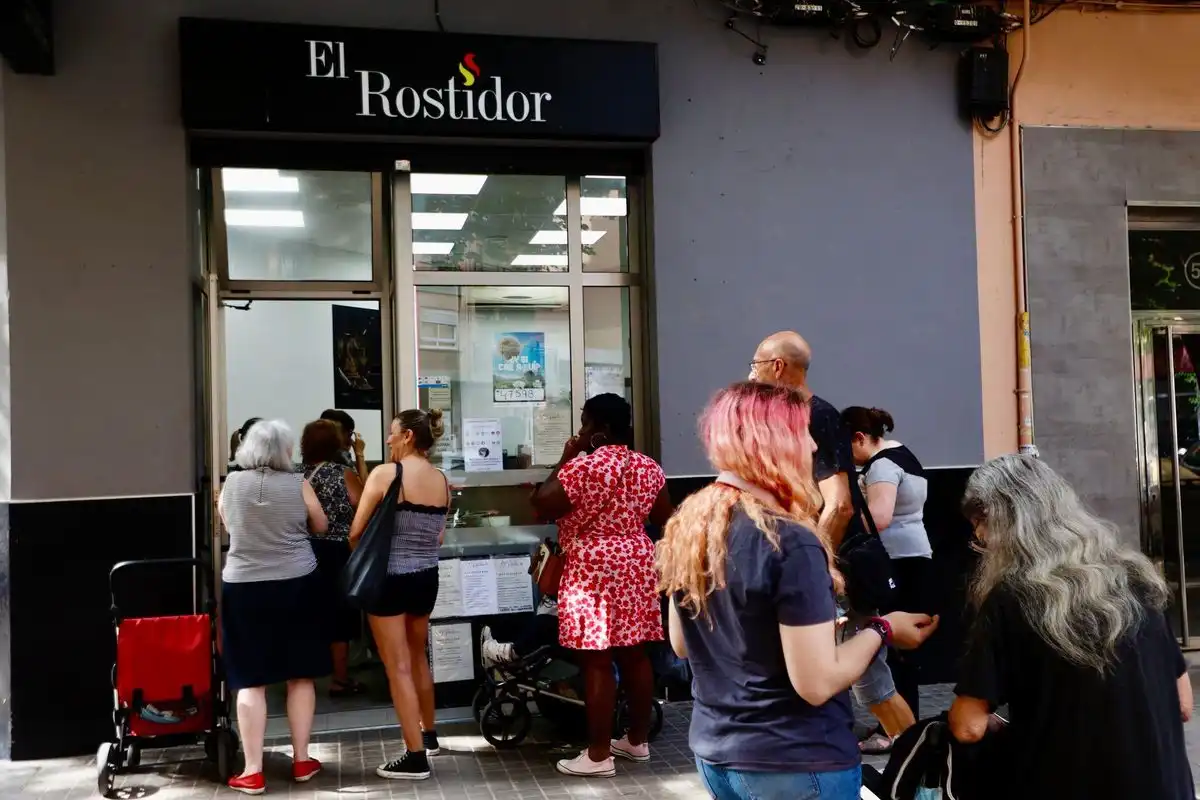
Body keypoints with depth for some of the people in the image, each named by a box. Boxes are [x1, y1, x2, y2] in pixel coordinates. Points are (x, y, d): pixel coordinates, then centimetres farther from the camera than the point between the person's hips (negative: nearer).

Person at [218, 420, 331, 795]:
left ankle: (252, 771, 5)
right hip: (296, 584, 0)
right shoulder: (297, 484, -5)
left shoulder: (231, 484, -1)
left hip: (244, 588, 1)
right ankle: (301, 760, 18)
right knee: (300, 675, 11)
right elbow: (321, 526, 8)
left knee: (250, 681, 4)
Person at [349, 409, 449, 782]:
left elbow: (356, 532, -10)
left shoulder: (385, 473, -14)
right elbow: (437, 535, 7)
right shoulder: (442, 481, 3)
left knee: (398, 668, 1)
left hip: (389, 579, -6)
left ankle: (416, 757, 4)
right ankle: (429, 735, 37)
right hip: (426, 577, 6)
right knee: (417, 658, 23)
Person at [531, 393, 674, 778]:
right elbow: (665, 517, 14)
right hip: (636, 566, 7)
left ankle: (598, 755, 4)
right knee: (635, 655, 14)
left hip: (593, 571, -7)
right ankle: (638, 740, 25)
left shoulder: (582, 467, -15)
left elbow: (541, 506, -10)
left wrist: (565, 460, -4)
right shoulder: (648, 467, 6)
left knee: (596, 662, -2)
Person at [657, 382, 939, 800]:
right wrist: (881, 629, -7)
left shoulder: (684, 528, -2)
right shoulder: (789, 543, -23)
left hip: (714, 751, 7)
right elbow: (817, 684, -22)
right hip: (795, 763, -6)